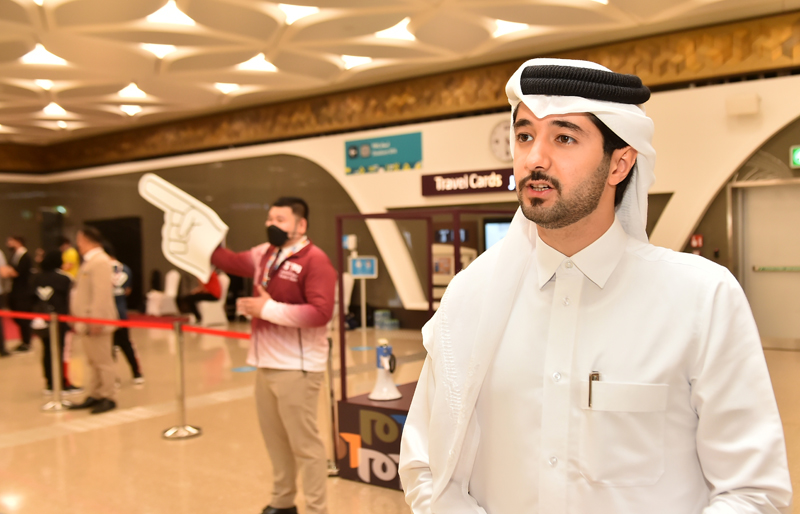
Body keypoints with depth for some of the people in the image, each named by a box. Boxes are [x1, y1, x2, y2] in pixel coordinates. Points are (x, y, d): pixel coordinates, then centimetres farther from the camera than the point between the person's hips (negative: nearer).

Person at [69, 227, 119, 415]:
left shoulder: (100, 261, -16)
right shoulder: (89, 261, 17)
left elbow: (102, 293, -24)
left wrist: (95, 319, -26)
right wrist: (79, 319, 22)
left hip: (96, 321, -10)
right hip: (86, 320, 10)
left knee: (102, 361, -2)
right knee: (93, 362, 15)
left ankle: (107, 398, 5)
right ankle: (94, 396, 22)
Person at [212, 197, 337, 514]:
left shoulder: (315, 261, -14)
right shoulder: (264, 254, 11)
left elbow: (320, 312, -24)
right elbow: (234, 263, 26)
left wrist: (269, 309, -20)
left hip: (296, 368, -8)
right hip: (266, 364, 8)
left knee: (304, 443, -1)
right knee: (275, 439, 18)